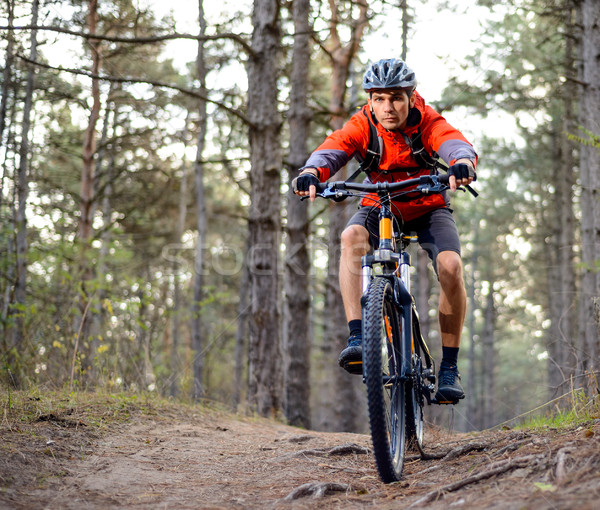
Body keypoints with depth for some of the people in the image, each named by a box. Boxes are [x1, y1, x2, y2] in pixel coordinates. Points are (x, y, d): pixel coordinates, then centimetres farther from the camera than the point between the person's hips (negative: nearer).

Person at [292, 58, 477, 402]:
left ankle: (449, 367, -11)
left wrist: (463, 163, -66)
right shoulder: (361, 126, -19)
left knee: (450, 266, -26)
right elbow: (332, 150, -37)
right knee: (352, 237, -33)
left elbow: (456, 145, -42)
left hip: (428, 209, -1)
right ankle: (357, 339, -36)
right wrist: (311, 173, -60)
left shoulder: (429, 123, -22)